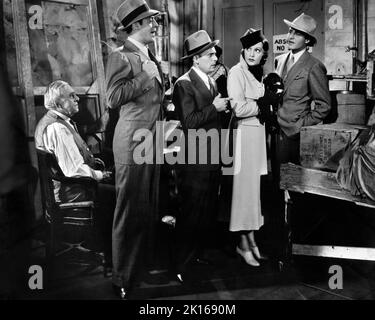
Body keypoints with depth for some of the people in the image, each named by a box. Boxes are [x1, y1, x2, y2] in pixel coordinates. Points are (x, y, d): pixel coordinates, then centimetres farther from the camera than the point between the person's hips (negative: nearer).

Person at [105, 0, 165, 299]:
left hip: (155, 140, 8)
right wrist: (146, 75, -17)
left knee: (151, 208, 13)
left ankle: (149, 262, 27)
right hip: (134, 141, -8)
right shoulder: (121, 57, -9)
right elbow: (114, 98, -21)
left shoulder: (151, 59, 17)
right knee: (131, 210, -2)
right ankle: (123, 279, 10)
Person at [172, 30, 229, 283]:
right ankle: (181, 264, 11)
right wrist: (214, 107, -18)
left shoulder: (211, 82, 15)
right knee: (192, 214, -2)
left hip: (213, 159, 9)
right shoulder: (184, 84, -12)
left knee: (208, 212, 16)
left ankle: (196, 252, 32)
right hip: (195, 162, -8)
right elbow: (189, 122, -20)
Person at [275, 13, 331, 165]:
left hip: (295, 134, -5)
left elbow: (324, 105, -7)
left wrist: (303, 125, -11)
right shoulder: (280, 60, 10)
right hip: (276, 130, 6)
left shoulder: (314, 66, -10)